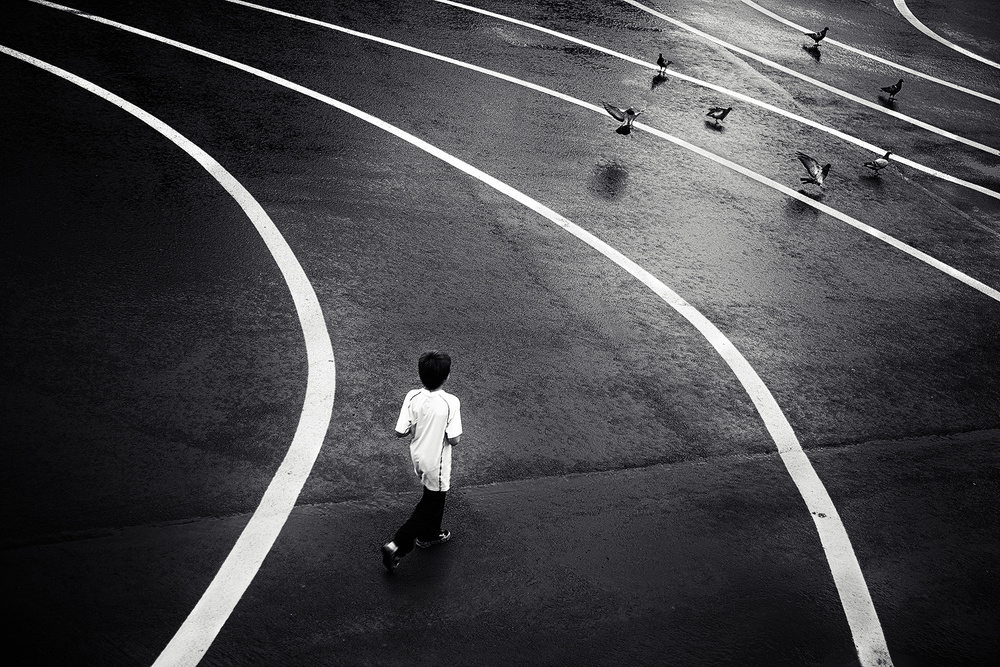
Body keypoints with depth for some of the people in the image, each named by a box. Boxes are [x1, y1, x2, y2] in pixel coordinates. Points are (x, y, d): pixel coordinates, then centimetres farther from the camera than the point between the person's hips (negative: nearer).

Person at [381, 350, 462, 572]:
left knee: (433, 498, 29)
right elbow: (454, 439, -23)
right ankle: (397, 545, 7)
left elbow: (400, 432, -14)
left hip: (418, 457, 5)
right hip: (437, 463, -5)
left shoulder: (412, 397, -17)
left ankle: (429, 535, 48)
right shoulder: (450, 402, -27)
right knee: (430, 505, 12)